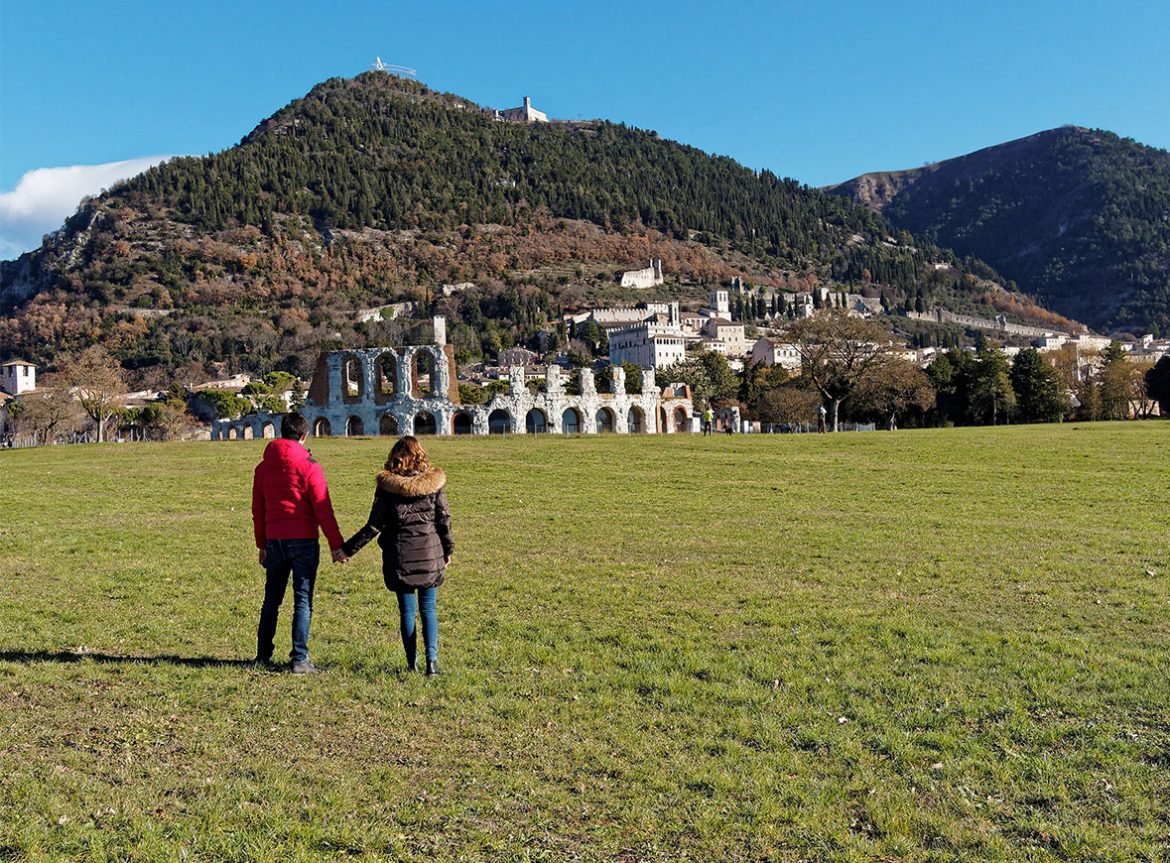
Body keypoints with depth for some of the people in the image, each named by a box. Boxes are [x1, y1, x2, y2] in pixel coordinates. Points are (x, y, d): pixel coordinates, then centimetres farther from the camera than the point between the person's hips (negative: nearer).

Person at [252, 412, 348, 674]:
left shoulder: (263, 467, 8)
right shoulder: (309, 467, -9)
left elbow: (257, 510, 14)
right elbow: (323, 510, -11)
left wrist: (262, 545, 23)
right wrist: (336, 545, -6)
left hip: (274, 541, 5)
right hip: (303, 541, -5)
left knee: (271, 599, 17)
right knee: (303, 601, 0)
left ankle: (263, 654, 25)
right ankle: (299, 659, -1)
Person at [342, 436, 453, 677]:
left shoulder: (386, 486, -6)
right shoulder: (434, 483, -3)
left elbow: (374, 526, -6)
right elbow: (444, 520, 1)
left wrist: (348, 548, 3)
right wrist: (448, 550, 15)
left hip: (400, 557, -1)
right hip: (430, 555, 1)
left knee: (407, 611, 10)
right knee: (428, 609, 9)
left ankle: (412, 663, 13)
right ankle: (432, 660, -1)